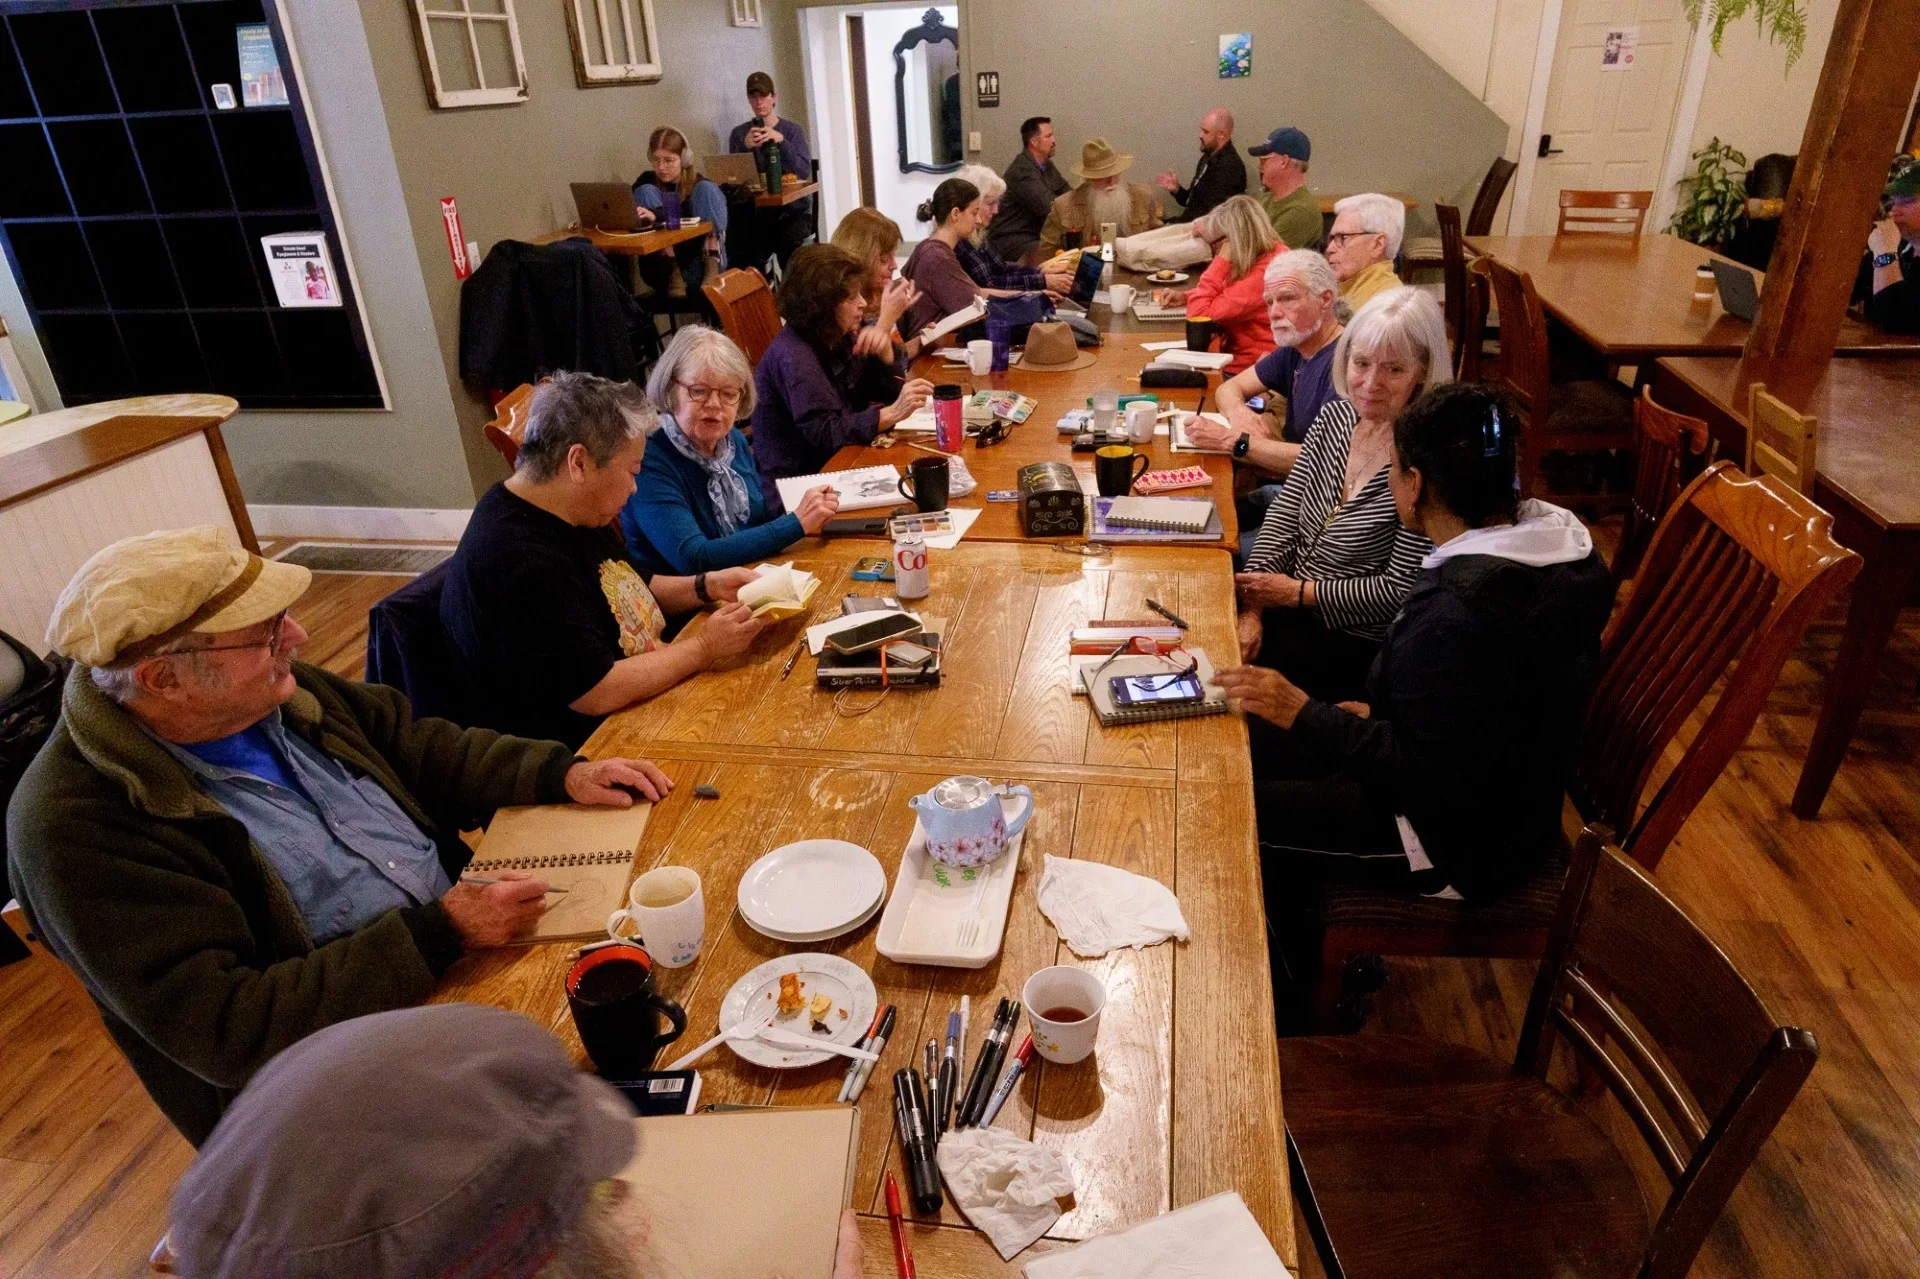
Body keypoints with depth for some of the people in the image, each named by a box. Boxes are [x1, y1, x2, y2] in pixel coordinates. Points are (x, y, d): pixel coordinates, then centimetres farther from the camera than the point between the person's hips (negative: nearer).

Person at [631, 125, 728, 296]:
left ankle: (712, 264, -29)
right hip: (661, 269, 2)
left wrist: (657, 216, -35)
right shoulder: (647, 181, 7)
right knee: (646, 191, -12)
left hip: (699, 265, -1)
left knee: (706, 188, -12)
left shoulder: (698, 183, 1)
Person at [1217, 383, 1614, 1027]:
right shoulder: (1556, 544, -4)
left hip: (1462, 841, -10)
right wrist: (1379, 715, 6)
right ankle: (1321, 949, 27)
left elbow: (1425, 778, -28)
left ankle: (1304, 1006, 22)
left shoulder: (1455, 617, -35)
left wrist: (1304, 714, -24)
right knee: (1259, 744, 12)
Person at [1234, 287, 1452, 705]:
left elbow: (1399, 590, -19)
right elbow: (1284, 514, 2)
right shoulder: (1336, 415, 1)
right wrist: (1252, 606, -9)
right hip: (1290, 604, 6)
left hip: (1357, 642, -6)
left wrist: (1297, 592, -15)